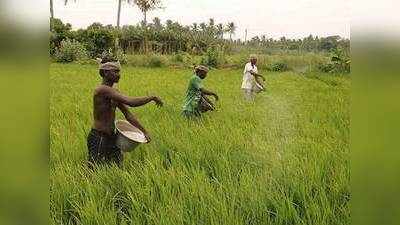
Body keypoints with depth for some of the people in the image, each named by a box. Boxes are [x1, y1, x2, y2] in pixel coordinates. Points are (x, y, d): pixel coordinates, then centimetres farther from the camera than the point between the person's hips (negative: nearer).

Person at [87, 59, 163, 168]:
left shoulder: (113, 92, 10)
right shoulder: (102, 90, -20)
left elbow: (128, 114, 13)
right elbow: (131, 102, -29)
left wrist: (144, 131, 8)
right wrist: (152, 97, -18)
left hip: (111, 137, 9)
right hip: (98, 138, -9)